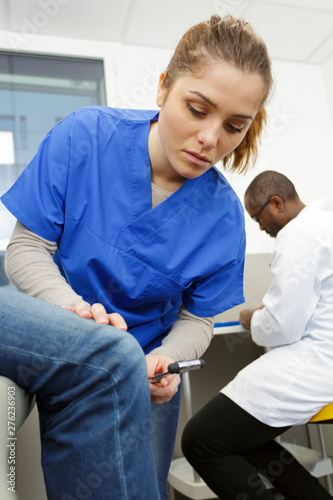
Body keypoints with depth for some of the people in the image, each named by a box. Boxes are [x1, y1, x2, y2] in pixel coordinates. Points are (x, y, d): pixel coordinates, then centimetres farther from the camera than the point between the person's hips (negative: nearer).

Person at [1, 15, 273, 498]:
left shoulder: (224, 214, -16)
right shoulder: (83, 136, -19)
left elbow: (197, 319, -7)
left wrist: (164, 360, -28)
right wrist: (76, 308, -32)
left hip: (145, 377, 2)